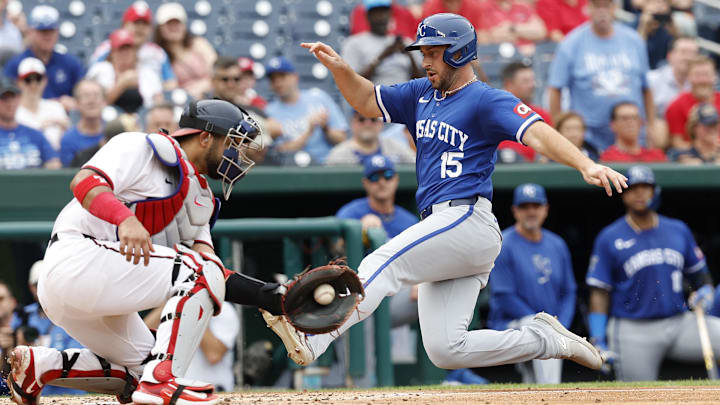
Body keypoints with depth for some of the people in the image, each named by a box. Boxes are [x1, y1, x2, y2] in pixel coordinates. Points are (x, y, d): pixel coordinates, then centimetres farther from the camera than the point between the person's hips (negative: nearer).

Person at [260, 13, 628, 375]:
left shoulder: (487, 100, -4)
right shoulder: (422, 94, 21)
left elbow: (537, 133, -18)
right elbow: (367, 102, 25)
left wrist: (587, 165, -34)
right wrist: (340, 69, 4)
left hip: (468, 220, -9)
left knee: (382, 265, -24)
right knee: (445, 351, 2)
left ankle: (311, 339, -36)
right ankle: (546, 340, 11)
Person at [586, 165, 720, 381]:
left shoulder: (679, 231, 11)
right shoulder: (609, 239, 1)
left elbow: (699, 274, 21)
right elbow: (599, 293, -1)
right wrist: (598, 341, -10)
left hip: (678, 323, 3)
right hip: (633, 333, -3)